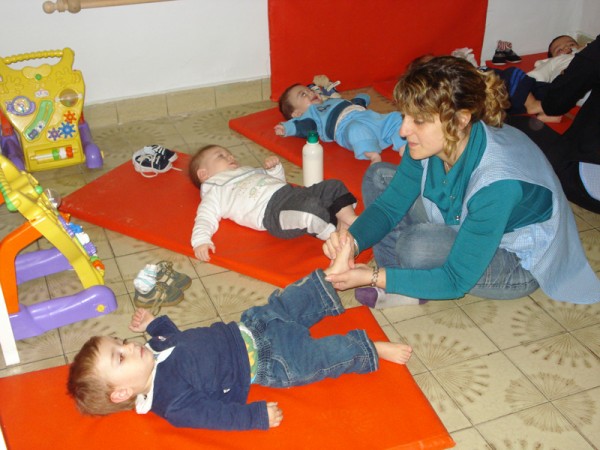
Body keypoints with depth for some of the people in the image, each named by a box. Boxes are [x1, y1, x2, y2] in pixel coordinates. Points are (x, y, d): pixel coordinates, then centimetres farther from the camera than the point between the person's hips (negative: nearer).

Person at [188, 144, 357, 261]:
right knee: (311, 207, -36)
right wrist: (201, 240, -21)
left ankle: (352, 223, -11)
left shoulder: (249, 171, 36)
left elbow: (278, 181, 43)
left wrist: (275, 167, 21)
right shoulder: (215, 193, 14)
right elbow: (205, 218, 0)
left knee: (334, 186, -1)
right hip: (272, 211, -9)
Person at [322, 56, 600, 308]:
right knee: (378, 177, -4)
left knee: (417, 246, -34)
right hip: (462, 226, 7)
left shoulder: (497, 182, -39)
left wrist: (374, 277, -34)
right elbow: (389, 205, -8)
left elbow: (456, 281, -33)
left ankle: (409, 291, 1)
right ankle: (404, 285, -7)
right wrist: (352, 240, -28)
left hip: (519, 264, -7)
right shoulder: (430, 142, -19)